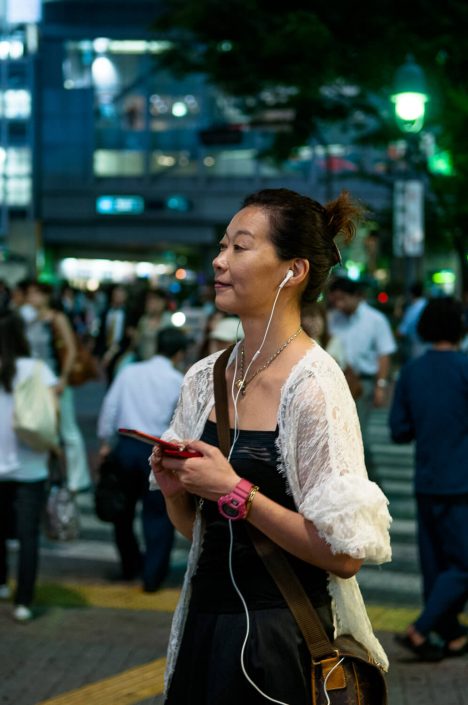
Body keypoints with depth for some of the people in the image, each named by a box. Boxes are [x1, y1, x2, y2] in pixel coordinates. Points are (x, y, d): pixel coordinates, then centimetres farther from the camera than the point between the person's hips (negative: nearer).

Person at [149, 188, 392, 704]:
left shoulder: (313, 386, -16)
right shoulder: (205, 378, 4)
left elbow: (344, 555, -19)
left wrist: (233, 491, -21)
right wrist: (175, 489, -6)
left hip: (284, 638, -6)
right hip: (206, 619, 6)